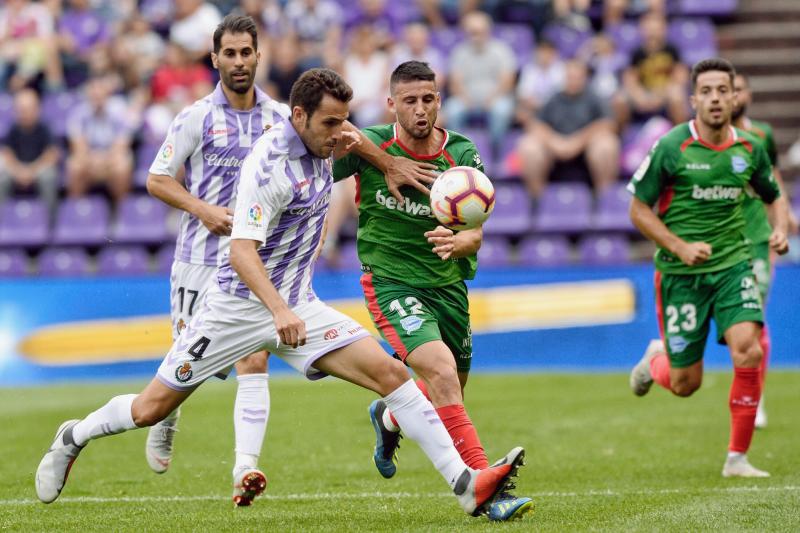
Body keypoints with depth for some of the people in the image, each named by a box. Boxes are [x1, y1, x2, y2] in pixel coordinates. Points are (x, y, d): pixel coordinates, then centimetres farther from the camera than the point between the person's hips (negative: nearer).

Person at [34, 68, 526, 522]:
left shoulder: (317, 146, 1)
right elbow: (241, 250, -30)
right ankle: (73, 438, 32)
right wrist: (278, 309, -44)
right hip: (241, 303, -6)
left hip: (296, 305, 6)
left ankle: (466, 483, -15)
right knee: (152, 409, 1)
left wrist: (349, 144, 4)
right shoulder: (269, 165, -23)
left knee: (389, 373, -12)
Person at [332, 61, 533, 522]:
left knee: (449, 396, 17)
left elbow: (475, 235, -11)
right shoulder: (370, 146, -12)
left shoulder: (462, 155, -7)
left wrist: (458, 242, -33)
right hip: (390, 282, -4)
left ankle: (389, 417, 51)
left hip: (447, 285, 4)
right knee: (441, 371, -26)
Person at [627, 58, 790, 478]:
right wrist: (680, 247, -16)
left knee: (749, 349, -22)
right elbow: (639, 209, -4)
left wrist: (780, 229, -2)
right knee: (685, 384, 1)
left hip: (733, 265, 2)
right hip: (681, 273, -2)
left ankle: (737, 458, -9)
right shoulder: (671, 148, -10)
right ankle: (655, 361, 41)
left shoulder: (750, 148, 2)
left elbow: (774, 196, 19)